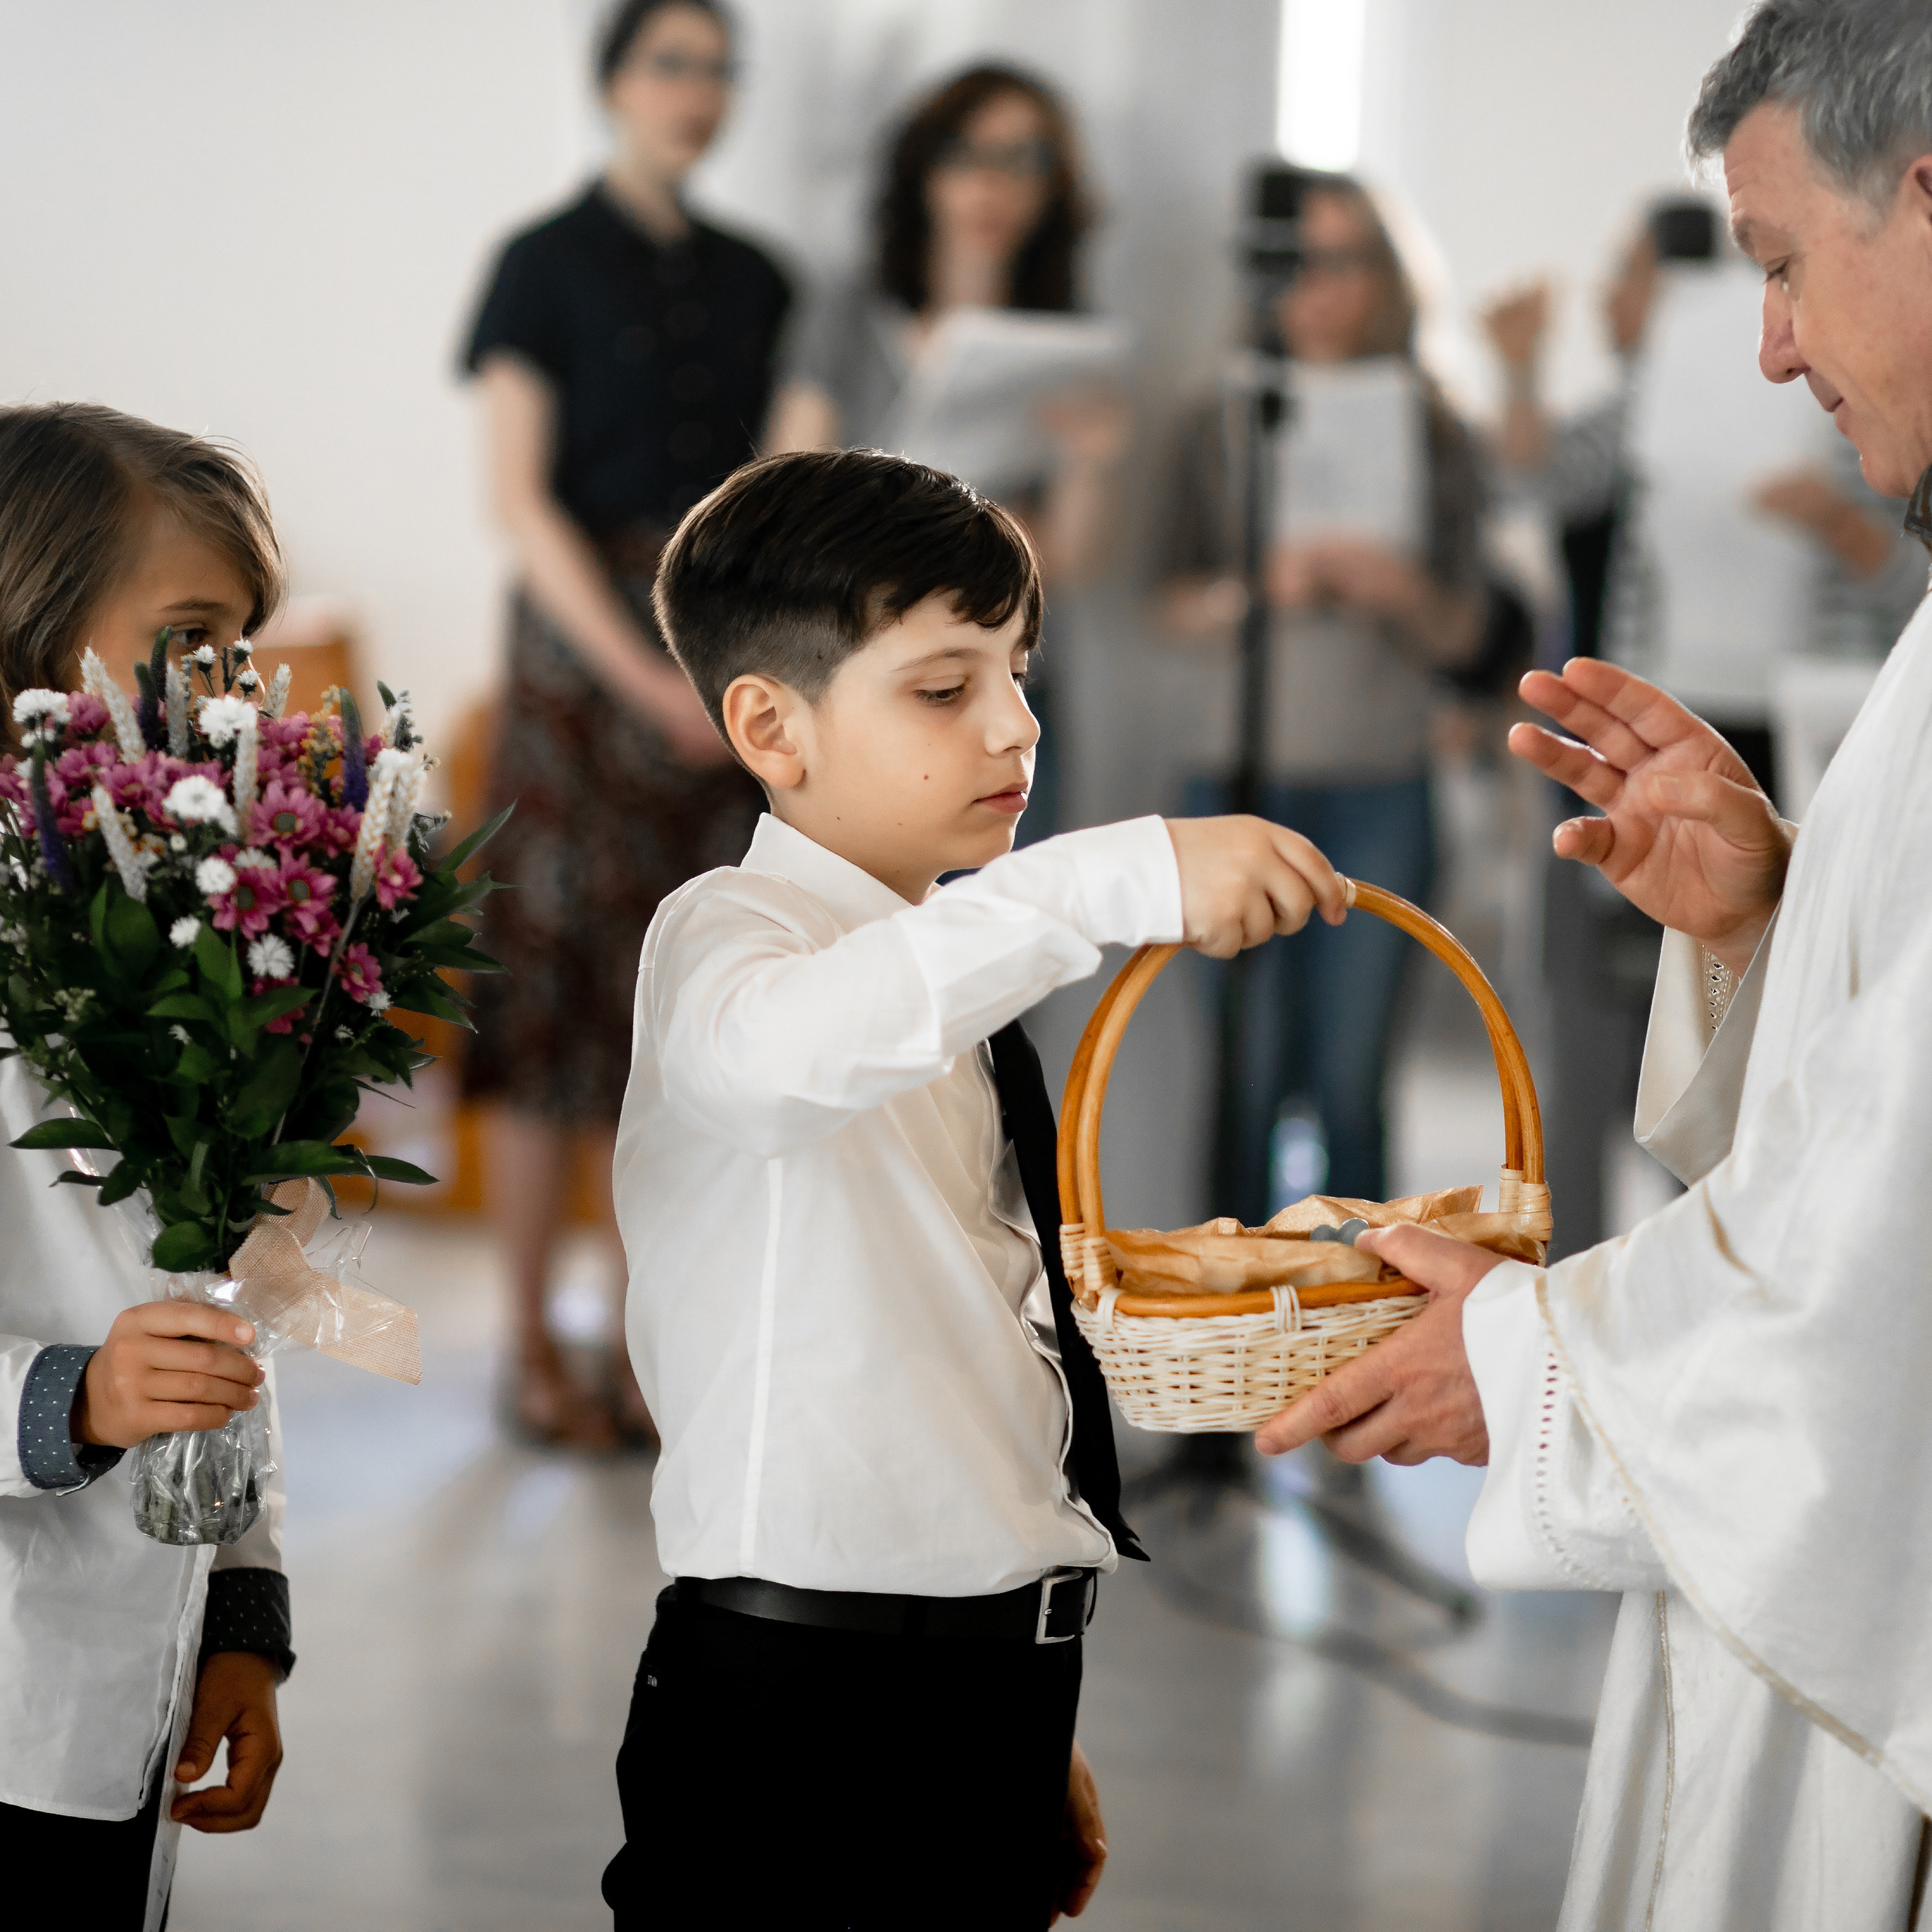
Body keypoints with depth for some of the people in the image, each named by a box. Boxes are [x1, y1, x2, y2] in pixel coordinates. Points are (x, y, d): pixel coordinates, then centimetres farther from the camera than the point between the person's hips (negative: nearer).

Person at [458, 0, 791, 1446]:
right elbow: (522, 496, -7)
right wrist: (646, 674, -15)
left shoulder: (752, 281, 13)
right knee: (561, 986, -4)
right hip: (580, 646, -4)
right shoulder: (550, 265, -1)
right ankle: (535, 1347, 4)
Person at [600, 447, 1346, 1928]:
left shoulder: (959, 992, 17)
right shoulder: (722, 937, -9)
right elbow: (789, 1044, -37)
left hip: (994, 1690, 8)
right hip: (797, 1696, -8)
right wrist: (1122, 879, -42)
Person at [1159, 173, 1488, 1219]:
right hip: (1246, 772, 0)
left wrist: (1403, 591, -13)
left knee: (1350, 1076, 0)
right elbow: (1177, 606, 3)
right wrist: (1259, 585, -15)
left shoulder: (1432, 433, 7)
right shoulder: (1225, 425, 6)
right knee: (1252, 1072, -2)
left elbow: (1462, 631, 7)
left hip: (1379, 788, 0)